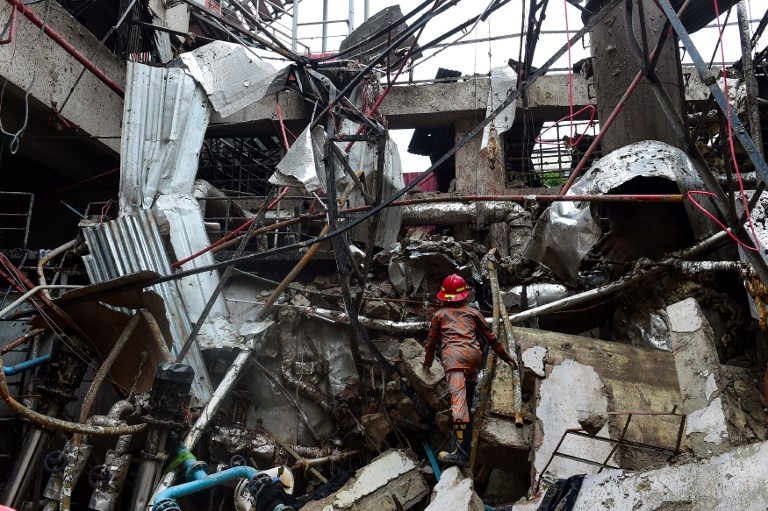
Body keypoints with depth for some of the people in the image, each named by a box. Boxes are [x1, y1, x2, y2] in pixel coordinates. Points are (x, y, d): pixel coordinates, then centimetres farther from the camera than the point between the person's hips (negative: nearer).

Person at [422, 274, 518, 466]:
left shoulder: (439, 314, 22)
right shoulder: (473, 312, 24)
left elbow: (431, 341, 29)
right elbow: (490, 337, 26)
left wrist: (427, 363, 46)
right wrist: (506, 356, 37)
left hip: (453, 355, -3)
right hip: (473, 354, 3)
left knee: (458, 401, -16)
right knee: (468, 394, 28)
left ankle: (463, 452, -23)